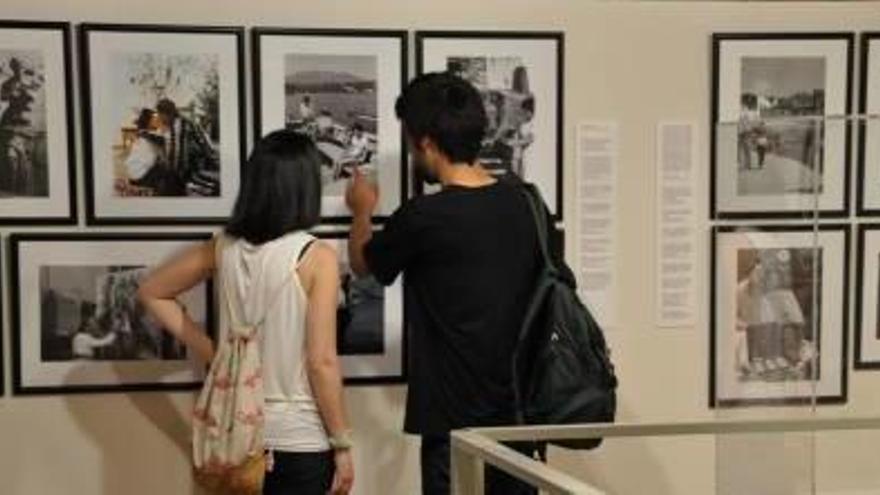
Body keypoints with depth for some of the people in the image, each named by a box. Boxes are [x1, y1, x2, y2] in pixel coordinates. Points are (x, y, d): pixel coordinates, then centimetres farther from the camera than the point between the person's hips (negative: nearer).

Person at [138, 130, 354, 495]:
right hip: (301, 437, -5)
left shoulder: (223, 247, -1)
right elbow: (322, 362, -16)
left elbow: (152, 293, 12)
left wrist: (209, 351, 9)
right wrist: (342, 444, -7)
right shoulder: (316, 257, -16)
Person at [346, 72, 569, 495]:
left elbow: (362, 263, 5)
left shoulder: (423, 219, -16)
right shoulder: (525, 202, 0)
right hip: (520, 412, 6)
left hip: (456, 420, -6)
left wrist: (362, 211, 24)